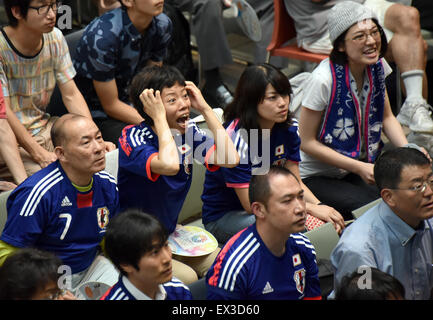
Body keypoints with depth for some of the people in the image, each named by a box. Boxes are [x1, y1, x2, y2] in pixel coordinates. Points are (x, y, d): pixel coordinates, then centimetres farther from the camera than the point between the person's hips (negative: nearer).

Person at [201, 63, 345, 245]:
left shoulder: (289, 128, -3)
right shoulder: (237, 138, -25)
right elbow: (251, 203, -24)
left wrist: (320, 207, -20)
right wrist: (309, 208, -28)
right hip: (223, 217, -6)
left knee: (329, 224, -18)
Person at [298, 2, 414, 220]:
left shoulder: (377, 66, -5)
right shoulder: (323, 80, -26)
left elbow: (387, 117, 11)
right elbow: (307, 142, -18)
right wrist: (359, 168, -20)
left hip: (364, 164, 6)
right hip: (316, 177, -6)